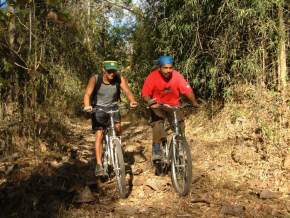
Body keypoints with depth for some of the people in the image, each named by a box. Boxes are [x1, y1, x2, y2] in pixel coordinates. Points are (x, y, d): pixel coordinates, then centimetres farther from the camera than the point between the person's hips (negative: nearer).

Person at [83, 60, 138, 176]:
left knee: (117, 127, -24)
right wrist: (87, 106, -51)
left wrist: (132, 101, -48)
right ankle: (99, 164, -6)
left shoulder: (120, 79, -16)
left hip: (112, 107, 2)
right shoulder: (95, 79, -20)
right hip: (98, 108, -1)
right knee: (99, 135, -10)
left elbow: (127, 91, -26)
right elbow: (87, 94, -31)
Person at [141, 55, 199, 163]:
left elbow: (188, 90, -21)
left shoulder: (177, 76, -17)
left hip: (173, 105, 2)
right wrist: (150, 102, -43)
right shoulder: (152, 77, -20)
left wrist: (194, 102, -36)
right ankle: (156, 151, -10)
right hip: (157, 106, -1)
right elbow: (145, 94, -23)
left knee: (180, 125, -11)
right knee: (157, 124, -20)